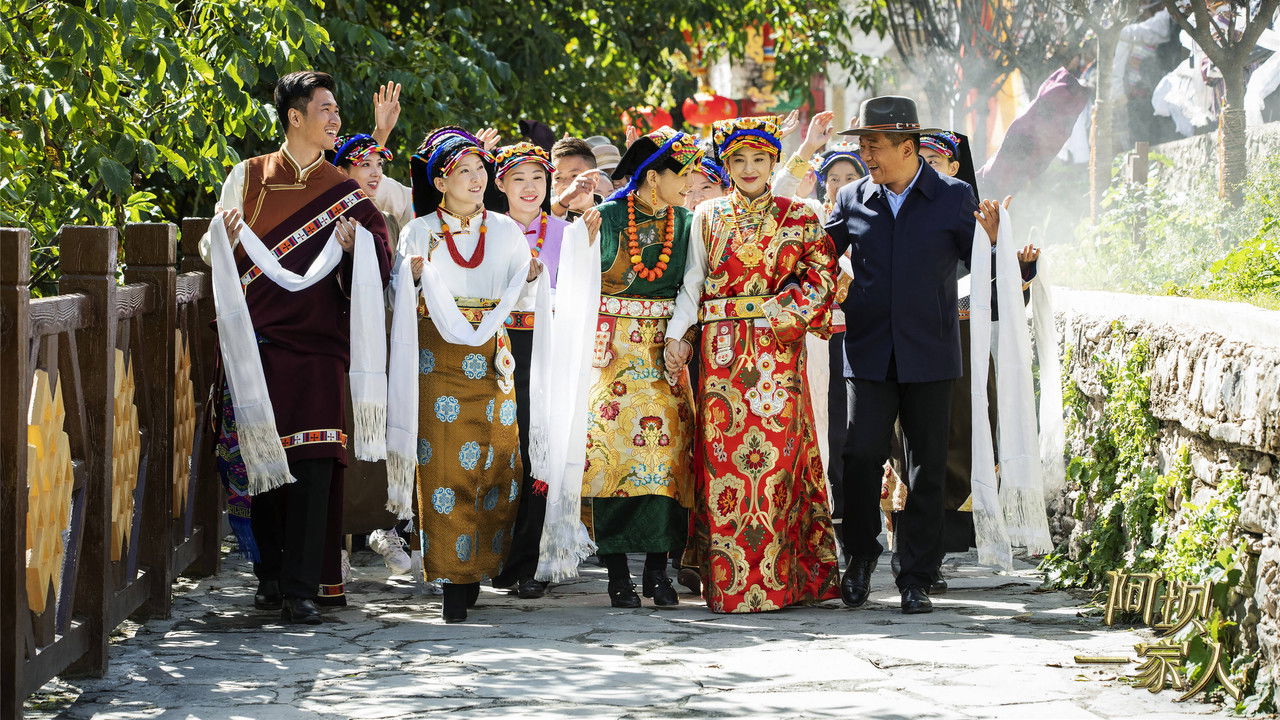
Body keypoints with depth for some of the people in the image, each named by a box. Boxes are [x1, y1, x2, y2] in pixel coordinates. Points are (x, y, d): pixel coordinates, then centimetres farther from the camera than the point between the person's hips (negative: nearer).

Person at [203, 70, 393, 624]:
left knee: (312, 467, -10)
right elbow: (216, 255, 14)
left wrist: (354, 246, -12)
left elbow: (380, 264, 8)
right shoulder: (248, 177, 11)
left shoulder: (344, 193, 11)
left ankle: (300, 589, -10)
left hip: (316, 344, 0)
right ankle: (270, 574, 15)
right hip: (256, 342, 0)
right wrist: (222, 235, -7)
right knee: (258, 462, 2)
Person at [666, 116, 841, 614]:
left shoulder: (798, 216, 8)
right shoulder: (708, 217, 13)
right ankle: (727, 583, -1)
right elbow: (692, 283, 12)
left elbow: (820, 275, 2)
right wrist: (677, 334, 0)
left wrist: (780, 313, -10)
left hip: (777, 347, -1)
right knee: (723, 456, -4)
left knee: (775, 452, -7)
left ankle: (777, 578, -4)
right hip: (722, 349, 1)